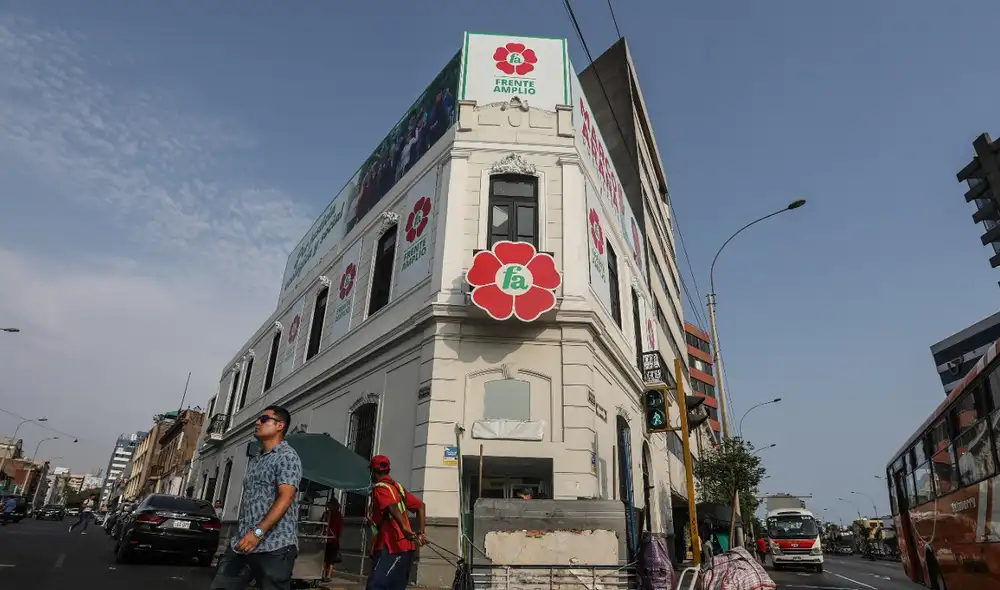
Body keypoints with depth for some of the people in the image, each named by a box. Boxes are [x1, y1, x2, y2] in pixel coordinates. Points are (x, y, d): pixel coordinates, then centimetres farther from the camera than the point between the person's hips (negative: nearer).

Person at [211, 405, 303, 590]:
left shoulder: (287, 456, -7)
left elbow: (285, 498, -18)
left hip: (274, 546, -8)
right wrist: (240, 534, 17)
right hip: (243, 543, 8)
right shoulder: (254, 460, 19)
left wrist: (257, 532, -24)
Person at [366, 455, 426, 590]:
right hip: (405, 547, 9)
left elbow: (392, 507, -25)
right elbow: (420, 505, 16)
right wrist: (421, 532, 8)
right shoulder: (397, 486, 19)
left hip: (391, 547, -9)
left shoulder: (380, 487, -6)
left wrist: (404, 529, -38)